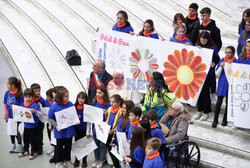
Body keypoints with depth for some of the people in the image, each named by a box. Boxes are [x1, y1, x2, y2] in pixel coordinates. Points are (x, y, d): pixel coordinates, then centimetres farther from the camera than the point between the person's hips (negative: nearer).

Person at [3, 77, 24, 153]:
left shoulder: (19, 94, -15)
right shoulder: (7, 93, -2)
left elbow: (21, 105, -10)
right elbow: (5, 104, 5)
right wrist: (6, 114, -1)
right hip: (9, 116, 5)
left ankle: (19, 146, 17)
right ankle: (13, 145, 30)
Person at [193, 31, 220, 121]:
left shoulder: (213, 48, -8)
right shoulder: (197, 46, 4)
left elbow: (217, 59, 0)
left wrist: (214, 63, -20)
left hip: (208, 74, -4)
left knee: (206, 92, 1)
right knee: (199, 91, 11)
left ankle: (206, 112, 15)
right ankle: (199, 111, 24)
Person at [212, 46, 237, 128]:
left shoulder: (235, 61, -5)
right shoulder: (222, 60, 2)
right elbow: (217, 73, 2)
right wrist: (221, 67, -16)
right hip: (222, 84, 1)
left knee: (228, 103, 9)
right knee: (219, 102, 1)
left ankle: (225, 120, 24)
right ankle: (215, 120, 10)